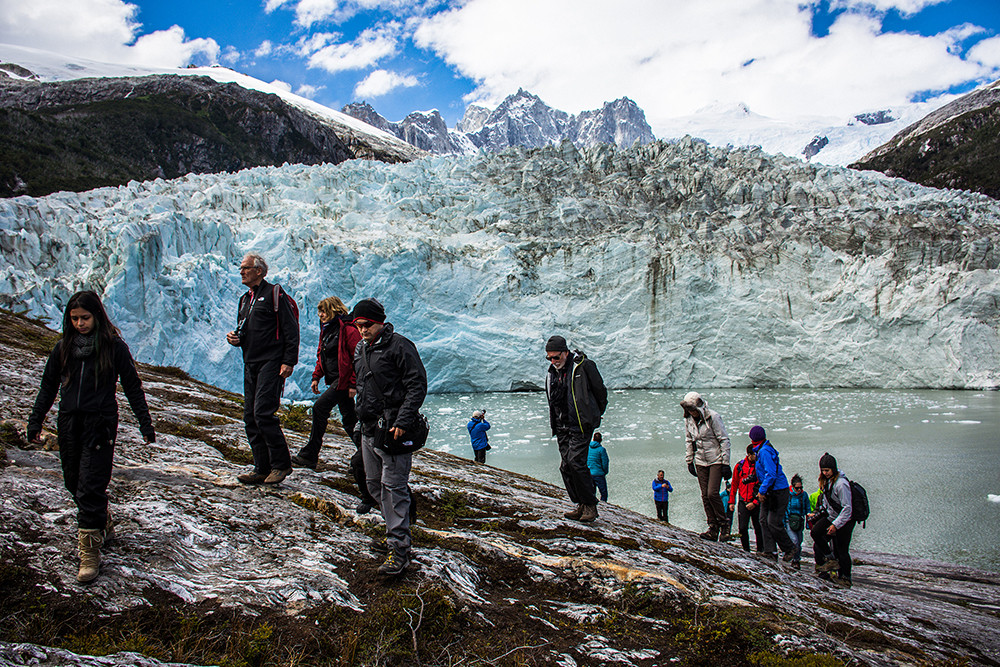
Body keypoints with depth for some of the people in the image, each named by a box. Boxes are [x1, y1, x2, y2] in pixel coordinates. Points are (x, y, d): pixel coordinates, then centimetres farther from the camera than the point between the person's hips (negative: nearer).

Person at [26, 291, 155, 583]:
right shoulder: (63, 347, 7)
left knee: (91, 487, -9)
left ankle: (90, 551, -4)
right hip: (69, 424, 5)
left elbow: (132, 387, 1)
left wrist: (146, 424, 3)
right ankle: (103, 525, 34)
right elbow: (48, 387, 17)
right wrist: (35, 422, 17)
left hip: (100, 424, -5)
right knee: (74, 482, 11)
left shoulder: (114, 346, -4)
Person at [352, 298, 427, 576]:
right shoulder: (360, 349, 15)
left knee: (393, 486, -10)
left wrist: (402, 422, -21)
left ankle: (399, 549, -7)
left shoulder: (399, 346, -11)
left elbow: (418, 385, -14)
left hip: (393, 430, -9)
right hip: (369, 428, 9)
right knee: (375, 485, 14)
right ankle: (396, 534, 27)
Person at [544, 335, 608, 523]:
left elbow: (600, 390, 1)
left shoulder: (584, 366, -8)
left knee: (576, 461, -17)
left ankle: (590, 504, -5)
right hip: (562, 427, 7)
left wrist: (596, 414, 9)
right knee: (565, 466, 2)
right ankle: (580, 504, 11)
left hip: (581, 425, -7)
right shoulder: (551, 374, 12)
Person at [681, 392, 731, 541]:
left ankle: (723, 525, 6)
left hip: (716, 461, -5)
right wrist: (689, 461, 13)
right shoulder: (688, 420, 3)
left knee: (712, 493, -13)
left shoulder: (713, 417, -14)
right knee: (705, 496, 2)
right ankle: (713, 530, 8)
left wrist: (725, 463, -12)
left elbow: (724, 440, -10)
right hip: (701, 462, 5)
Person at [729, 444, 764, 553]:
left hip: (756, 503, -1)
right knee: (742, 528, -3)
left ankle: (760, 551, 15)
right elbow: (734, 484, 13)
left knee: (758, 528, 2)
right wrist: (731, 501, 12)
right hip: (743, 502, 1)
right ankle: (746, 550, 12)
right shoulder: (740, 466, 4)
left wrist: (755, 503, -11)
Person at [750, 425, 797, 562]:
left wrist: (762, 490, -20)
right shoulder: (763, 450, 12)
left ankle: (790, 549, 12)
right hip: (769, 492, 10)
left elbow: (771, 474, -24)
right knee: (764, 520, 4)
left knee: (773, 523, -6)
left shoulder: (764, 452, -19)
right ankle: (770, 551, 4)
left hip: (778, 492, -10)